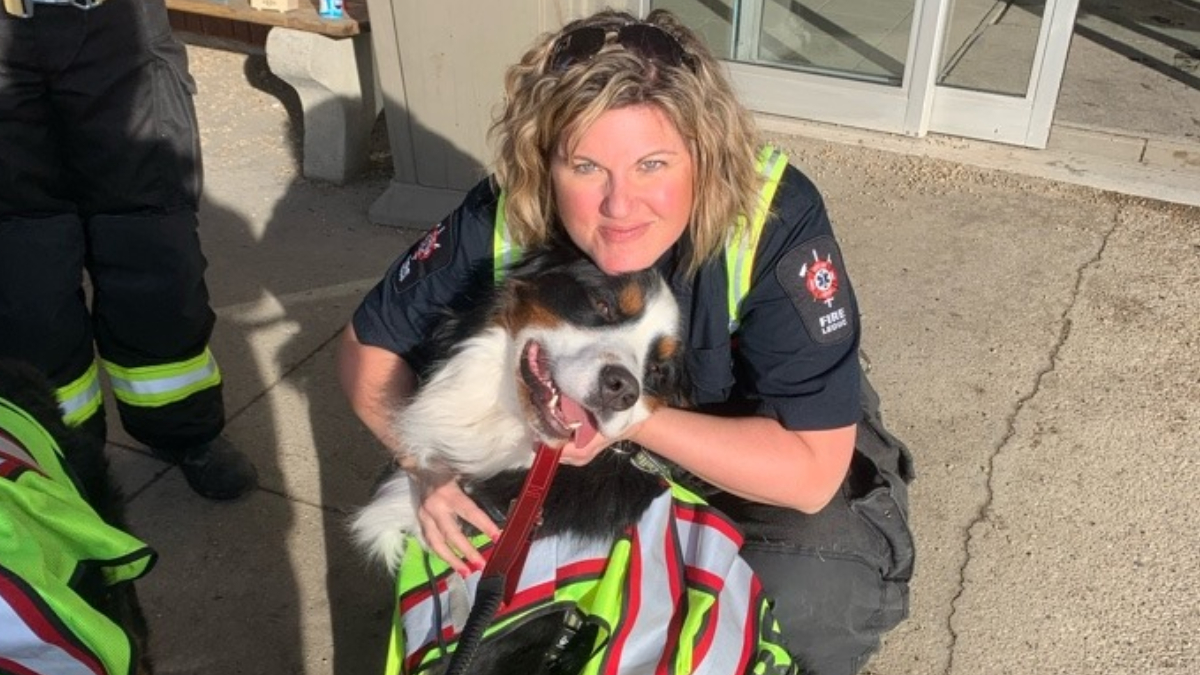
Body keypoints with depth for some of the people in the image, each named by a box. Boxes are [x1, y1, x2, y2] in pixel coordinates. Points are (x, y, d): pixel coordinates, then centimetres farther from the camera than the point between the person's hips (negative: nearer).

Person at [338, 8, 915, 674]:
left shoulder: (775, 221, -34)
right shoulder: (501, 219, -25)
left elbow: (809, 472, -32)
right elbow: (368, 345, -10)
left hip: (766, 453, -2)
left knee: (811, 600, -29)